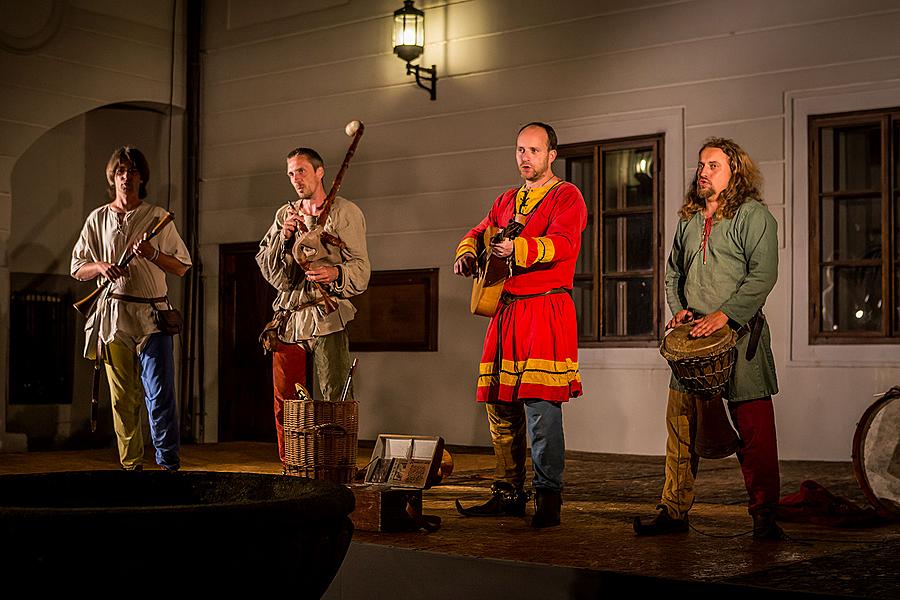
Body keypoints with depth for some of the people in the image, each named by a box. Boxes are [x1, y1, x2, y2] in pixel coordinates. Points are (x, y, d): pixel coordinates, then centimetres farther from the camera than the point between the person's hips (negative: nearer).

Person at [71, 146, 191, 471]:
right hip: (113, 314, 2)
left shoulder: (158, 217, 9)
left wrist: (153, 254, -9)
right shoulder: (98, 219, 12)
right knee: (122, 397, 3)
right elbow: (77, 268, 15)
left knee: (160, 393, -10)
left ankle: (169, 466, -7)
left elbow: (182, 267, 9)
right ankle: (131, 464, 11)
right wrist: (101, 267, -6)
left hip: (152, 313, -2)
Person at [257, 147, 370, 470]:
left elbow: (361, 268, -3)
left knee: (337, 400, -10)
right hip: (287, 318, 5)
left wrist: (336, 273, -23)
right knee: (285, 400, 6)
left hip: (327, 317, -5)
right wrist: (283, 236, -4)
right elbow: (265, 266, 12)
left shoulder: (345, 212, 4)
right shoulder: (285, 215, 19)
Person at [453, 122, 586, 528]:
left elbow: (562, 243, -18)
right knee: (499, 404, 8)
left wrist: (518, 248, -35)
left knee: (541, 404, -13)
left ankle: (548, 498, -7)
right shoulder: (506, 201, 23)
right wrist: (467, 253, 1)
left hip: (547, 309, -7)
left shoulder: (566, 196, -1)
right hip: (506, 310, 7)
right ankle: (508, 493, 18)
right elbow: (478, 233, 26)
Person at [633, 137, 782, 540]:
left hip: (740, 334, -6)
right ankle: (673, 511, 11)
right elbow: (673, 271, 25)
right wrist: (679, 308, 6)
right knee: (680, 425, 4)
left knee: (753, 429, -5)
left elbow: (763, 274, -12)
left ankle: (764, 515, 4)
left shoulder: (753, 215, -3)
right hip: (693, 336, 6)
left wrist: (723, 315, -19)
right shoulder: (688, 218, 17)